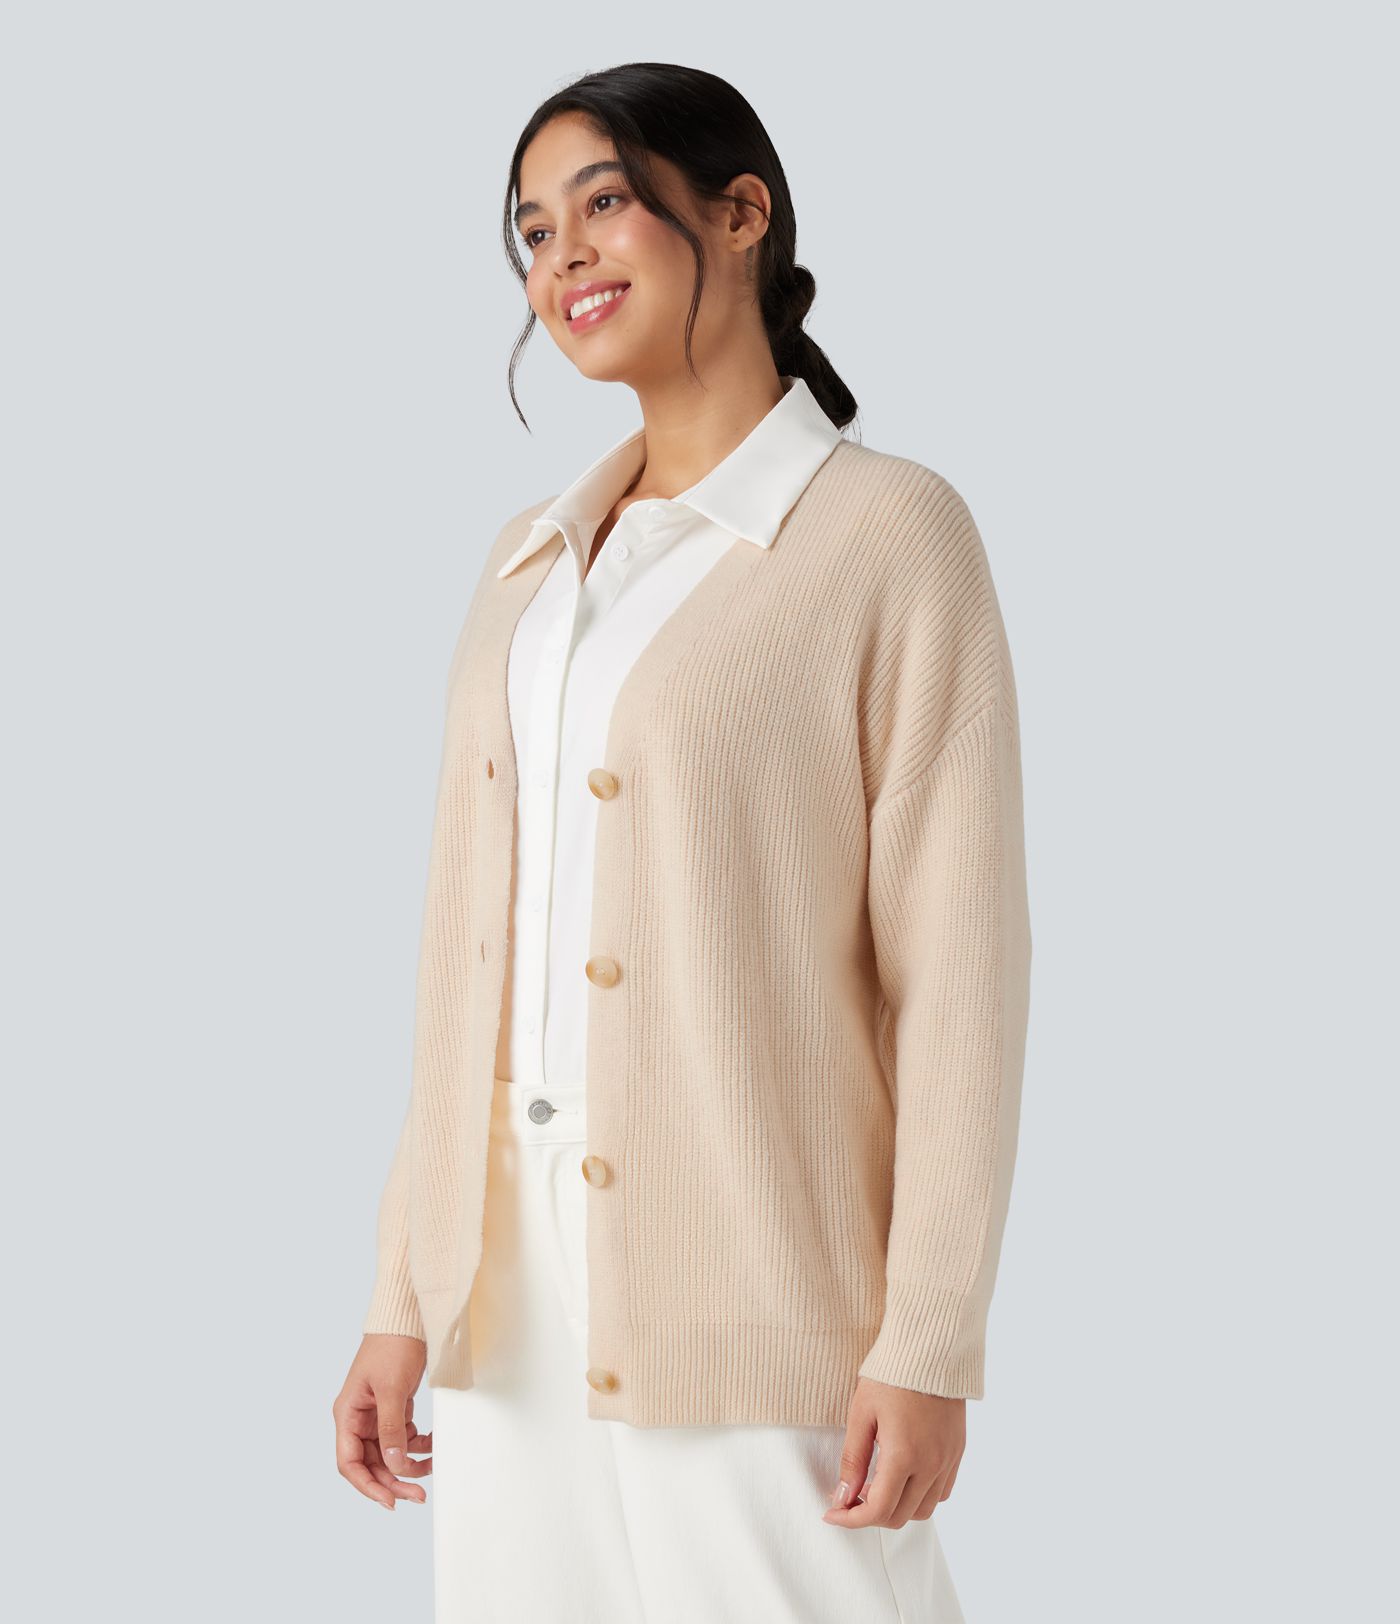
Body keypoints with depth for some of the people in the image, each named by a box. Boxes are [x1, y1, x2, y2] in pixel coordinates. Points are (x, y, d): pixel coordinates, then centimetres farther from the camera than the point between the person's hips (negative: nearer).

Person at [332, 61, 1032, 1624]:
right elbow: (471, 954, 14)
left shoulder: (890, 530, -5)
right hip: (517, 1310, 6)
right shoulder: (531, 560, 14)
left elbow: (960, 961, -9)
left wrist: (928, 1347, -13)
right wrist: (403, 1300, 10)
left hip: (757, 1312, -5)